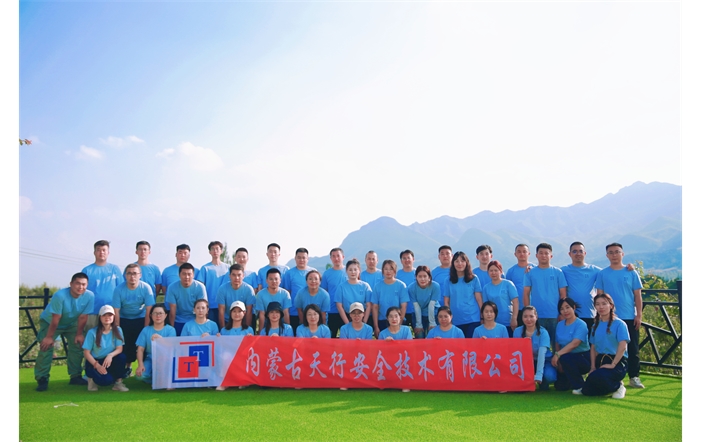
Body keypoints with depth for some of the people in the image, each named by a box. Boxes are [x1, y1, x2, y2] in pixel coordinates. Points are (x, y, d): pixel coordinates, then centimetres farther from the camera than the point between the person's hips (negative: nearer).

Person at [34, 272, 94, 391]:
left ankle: (75, 376, 10)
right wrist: (49, 337, -20)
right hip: (49, 322, -3)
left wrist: (79, 334, -10)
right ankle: (42, 379, -4)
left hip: (71, 323, 3)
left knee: (77, 345, -3)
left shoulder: (90, 296, -29)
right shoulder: (60, 295, -37)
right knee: (46, 347, -14)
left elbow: (83, 317, -17)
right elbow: (55, 319, -29)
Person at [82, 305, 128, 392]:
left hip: (109, 362, 3)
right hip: (94, 362, -3)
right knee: (106, 380, -31)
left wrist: (110, 355, -32)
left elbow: (119, 349, -10)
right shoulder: (92, 332, -10)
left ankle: (118, 382, -10)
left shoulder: (117, 330, -3)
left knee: (121, 357, -31)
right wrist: (97, 365, -23)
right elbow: (86, 353, -10)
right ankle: (92, 378, 5)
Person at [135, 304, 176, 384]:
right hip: (150, 359, 2)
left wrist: (160, 338, -34)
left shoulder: (170, 330, -1)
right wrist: (140, 365, -17)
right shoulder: (146, 330, 5)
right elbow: (140, 349, -1)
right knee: (140, 375, -27)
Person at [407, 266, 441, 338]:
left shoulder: (435, 286, -23)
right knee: (419, 339, -1)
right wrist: (419, 324, -13)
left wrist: (432, 323, -16)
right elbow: (417, 307, -18)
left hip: (433, 314, -1)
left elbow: (431, 306, -21)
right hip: (419, 315, 1)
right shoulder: (411, 287, -20)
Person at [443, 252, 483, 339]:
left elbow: (479, 299, 3)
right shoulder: (449, 281, 6)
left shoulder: (474, 279, 4)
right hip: (456, 321, 1)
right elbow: (446, 302, 6)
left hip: (473, 319, -1)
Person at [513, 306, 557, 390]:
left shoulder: (543, 332, -18)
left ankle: (543, 382, 3)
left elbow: (542, 353, -30)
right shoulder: (517, 331, -8)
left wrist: (538, 375, -39)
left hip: (545, 361, -2)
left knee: (549, 376, -34)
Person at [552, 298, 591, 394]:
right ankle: (575, 377, 30)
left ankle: (580, 386, -16)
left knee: (565, 358, -36)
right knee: (560, 386, -3)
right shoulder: (560, 325, 7)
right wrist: (559, 363, -9)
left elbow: (574, 343, -27)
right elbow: (557, 344, 5)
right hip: (568, 359, 6)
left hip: (583, 358, -6)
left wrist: (558, 355, -34)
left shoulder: (581, 324, -13)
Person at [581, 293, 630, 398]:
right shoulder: (596, 326, 14)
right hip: (600, 361, 6)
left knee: (596, 377, -35)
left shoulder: (619, 324, -5)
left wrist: (613, 364, -20)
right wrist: (593, 366, 1)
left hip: (617, 362, -6)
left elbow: (622, 347, -15)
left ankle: (618, 386, -3)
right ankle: (611, 385, 19)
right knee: (586, 390, -8)